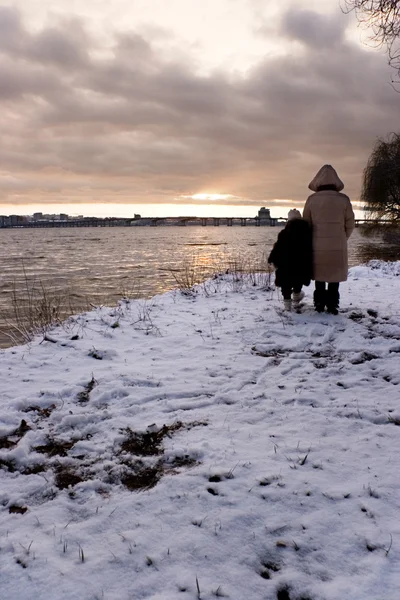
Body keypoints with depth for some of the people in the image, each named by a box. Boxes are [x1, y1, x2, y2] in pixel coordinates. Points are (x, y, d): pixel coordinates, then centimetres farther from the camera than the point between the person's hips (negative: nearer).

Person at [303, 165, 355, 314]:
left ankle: (319, 305, 15)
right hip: (337, 246, -1)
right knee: (334, 277, 10)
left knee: (320, 276, 12)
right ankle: (332, 305, 10)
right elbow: (350, 225, 1)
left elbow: (306, 223, 2)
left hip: (318, 246, 1)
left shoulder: (312, 199, -5)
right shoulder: (343, 199, -5)